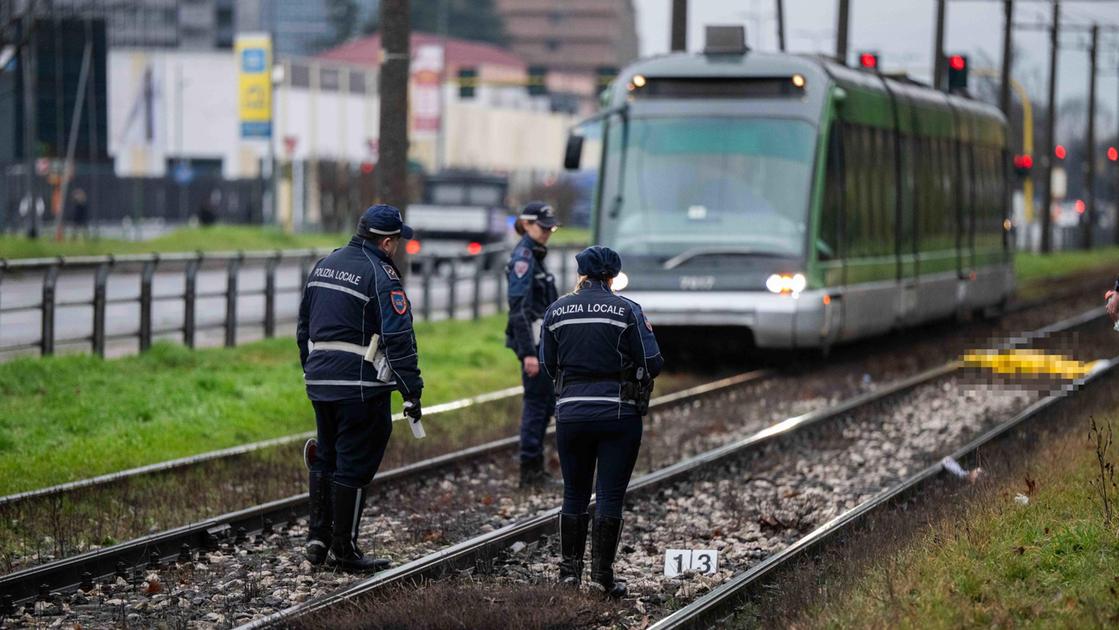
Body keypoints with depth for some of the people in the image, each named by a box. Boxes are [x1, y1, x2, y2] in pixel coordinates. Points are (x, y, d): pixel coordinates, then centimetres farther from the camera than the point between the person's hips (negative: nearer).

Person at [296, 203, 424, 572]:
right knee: (353, 467, 0)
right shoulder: (381, 276, -13)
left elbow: (304, 327, 19)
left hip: (320, 382, 8)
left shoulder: (325, 265, 12)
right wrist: (412, 391, -15)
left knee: (325, 459, 19)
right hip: (361, 386, -7)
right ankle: (343, 550, 4)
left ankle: (318, 538, 18)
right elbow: (398, 338, -18)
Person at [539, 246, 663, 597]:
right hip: (619, 413, -3)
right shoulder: (626, 311, -7)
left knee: (574, 494, 14)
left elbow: (549, 366, 11)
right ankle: (603, 574, 0)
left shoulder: (557, 311, 2)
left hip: (571, 413, 3)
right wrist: (646, 332, 13)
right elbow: (652, 365, -6)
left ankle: (570, 569, 14)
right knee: (610, 496, 3)